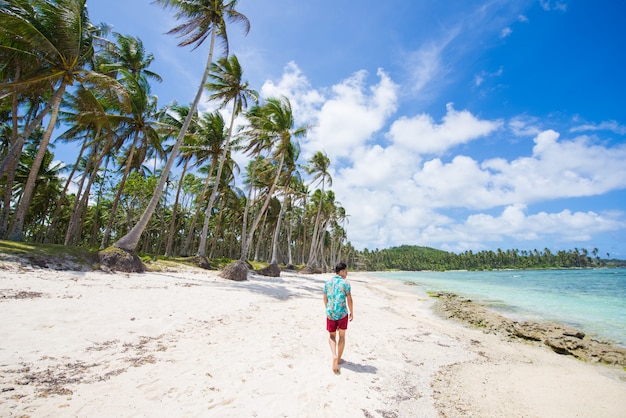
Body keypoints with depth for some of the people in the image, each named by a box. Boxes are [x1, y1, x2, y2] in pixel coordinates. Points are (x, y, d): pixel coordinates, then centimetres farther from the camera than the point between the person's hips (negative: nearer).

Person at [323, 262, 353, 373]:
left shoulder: (327, 283, 4)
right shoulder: (345, 283, -10)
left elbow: (325, 299, 11)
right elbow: (349, 299, -8)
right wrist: (351, 312, 5)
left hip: (330, 314, 3)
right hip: (342, 313, -3)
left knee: (332, 336, 16)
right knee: (341, 336, 17)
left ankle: (334, 357, -6)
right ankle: (338, 359, 26)